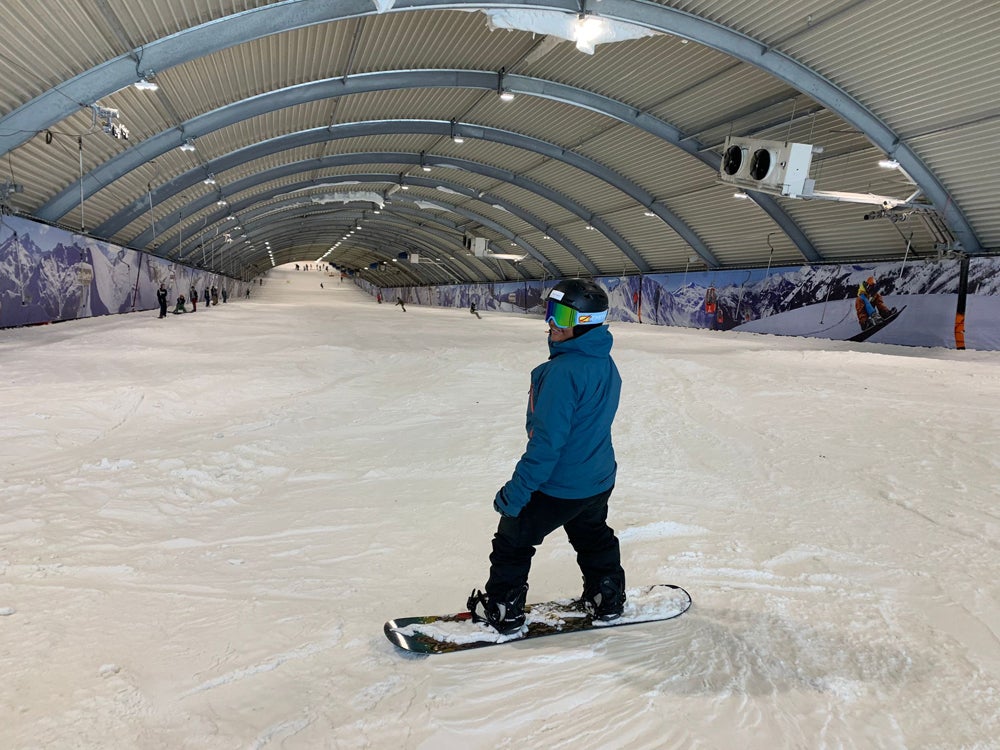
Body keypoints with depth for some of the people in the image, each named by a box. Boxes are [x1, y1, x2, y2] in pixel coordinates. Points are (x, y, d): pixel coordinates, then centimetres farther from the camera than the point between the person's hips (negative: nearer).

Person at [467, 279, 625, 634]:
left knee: (513, 539, 12)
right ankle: (608, 598, 42)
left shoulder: (563, 371, -28)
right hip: (598, 479, 8)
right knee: (592, 535, 30)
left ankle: (503, 608, 24)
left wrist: (516, 491, -23)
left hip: (558, 485, -8)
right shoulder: (606, 364, 0)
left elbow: (547, 441, -29)